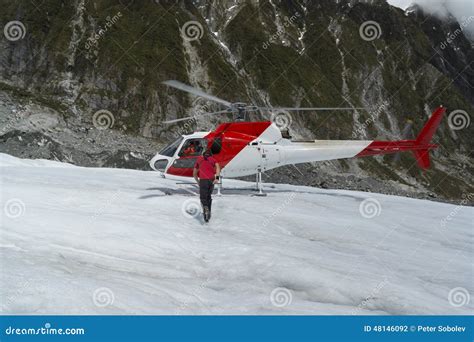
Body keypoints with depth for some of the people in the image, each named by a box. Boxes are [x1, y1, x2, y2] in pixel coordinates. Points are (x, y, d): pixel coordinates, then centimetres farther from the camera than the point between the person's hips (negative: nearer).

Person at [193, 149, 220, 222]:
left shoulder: (199, 159, 21)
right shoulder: (213, 159, 19)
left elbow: (194, 174, 24)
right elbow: (218, 167, -5)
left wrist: (198, 182, 37)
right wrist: (217, 178, -14)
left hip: (203, 180, -2)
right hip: (212, 180, 2)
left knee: (203, 198, 2)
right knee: (209, 196, 22)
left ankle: (206, 208, -27)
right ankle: (208, 213, 19)